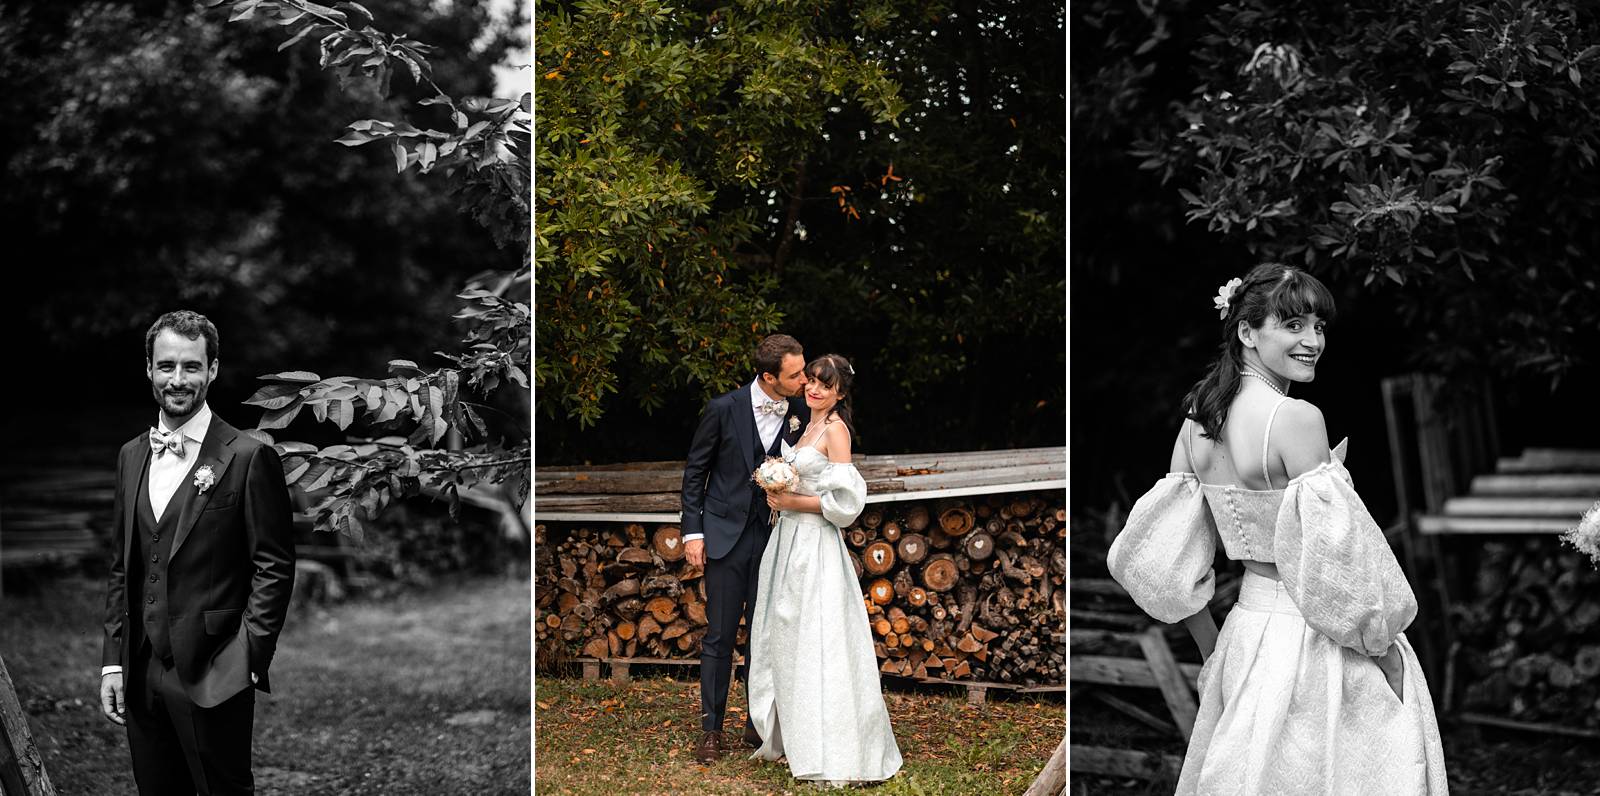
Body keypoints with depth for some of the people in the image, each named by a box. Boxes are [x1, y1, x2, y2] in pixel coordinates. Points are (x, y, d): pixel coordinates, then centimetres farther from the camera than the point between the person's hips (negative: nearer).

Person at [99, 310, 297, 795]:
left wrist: (249, 659, -13)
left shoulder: (248, 458, -9)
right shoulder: (132, 456, 11)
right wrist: (112, 661, 8)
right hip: (140, 677, 6)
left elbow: (273, 567, -9)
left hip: (213, 679, -6)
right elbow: (122, 568, 14)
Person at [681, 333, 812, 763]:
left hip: (774, 538, 3)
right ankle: (711, 729, 9)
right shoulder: (724, 409, -9)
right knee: (720, 635, 1)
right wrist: (693, 532, -4)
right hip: (726, 537, -2)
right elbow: (695, 472, -1)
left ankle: (758, 724, 20)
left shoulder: (801, 415, -2)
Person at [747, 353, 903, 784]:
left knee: (815, 643, -7)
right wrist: (777, 488, 7)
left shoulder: (835, 430, -11)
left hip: (815, 547, -9)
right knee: (784, 640, 12)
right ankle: (791, 736, 22)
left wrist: (795, 502, -15)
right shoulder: (808, 427, 15)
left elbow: (846, 499, -18)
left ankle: (835, 753, -2)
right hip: (790, 540, 9)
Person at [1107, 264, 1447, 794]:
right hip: (1312, 648, -7)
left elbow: (1160, 562, 6)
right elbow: (1338, 560, -19)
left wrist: (1214, 652, 15)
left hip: (1244, 630, 7)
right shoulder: (1296, 418, -18)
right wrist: (1391, 661, -9)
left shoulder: (1198, 418, 3)